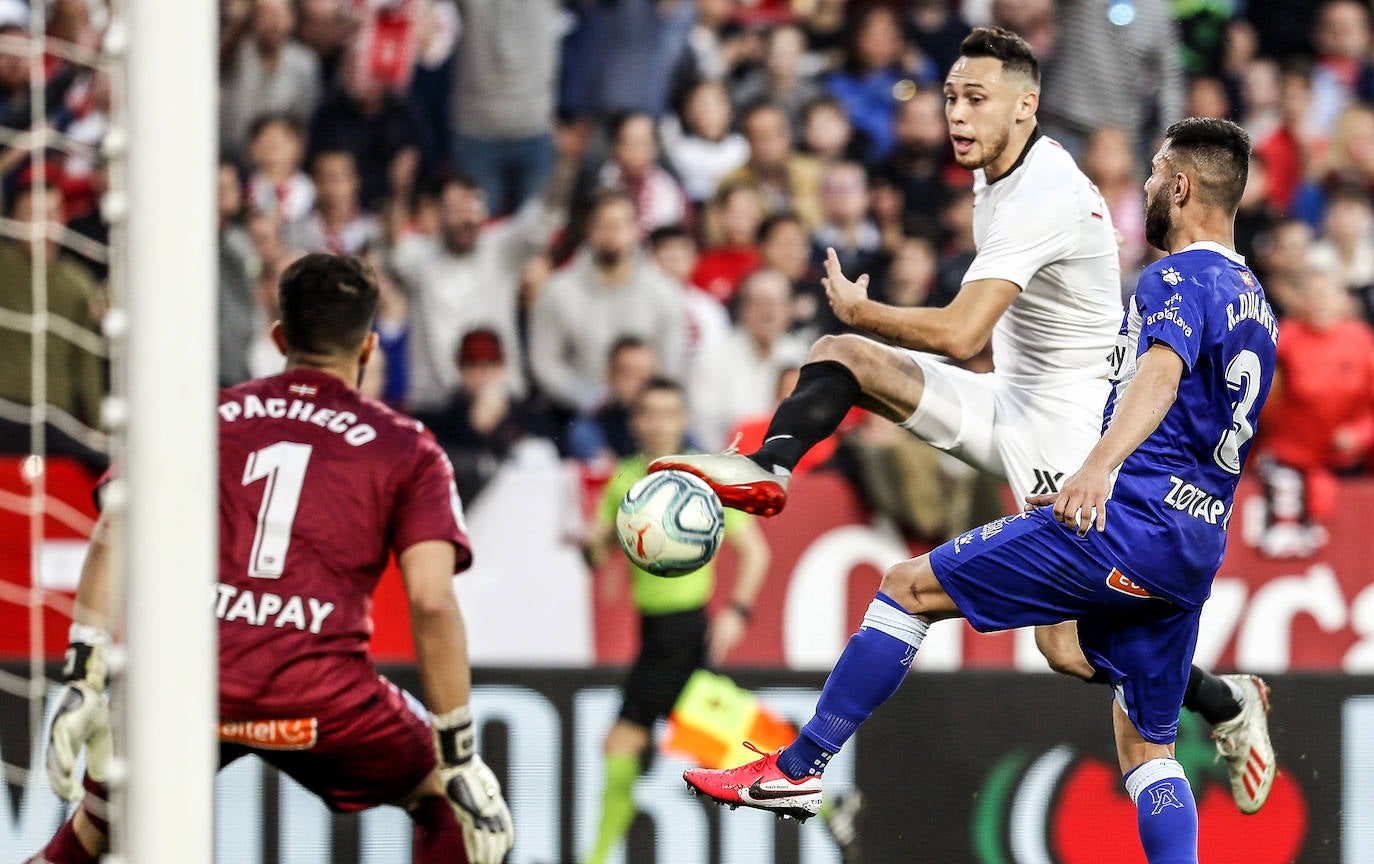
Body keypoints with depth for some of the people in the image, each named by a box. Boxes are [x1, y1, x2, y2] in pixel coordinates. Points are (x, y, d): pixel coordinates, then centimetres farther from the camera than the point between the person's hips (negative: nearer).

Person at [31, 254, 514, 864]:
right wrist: (459, 758, 2)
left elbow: (114, 535, 3)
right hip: (321, 693, -2)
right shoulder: (407, 451, 12)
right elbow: (431, 601, -1)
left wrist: (84, 681, 0)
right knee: (447, 803, 24)